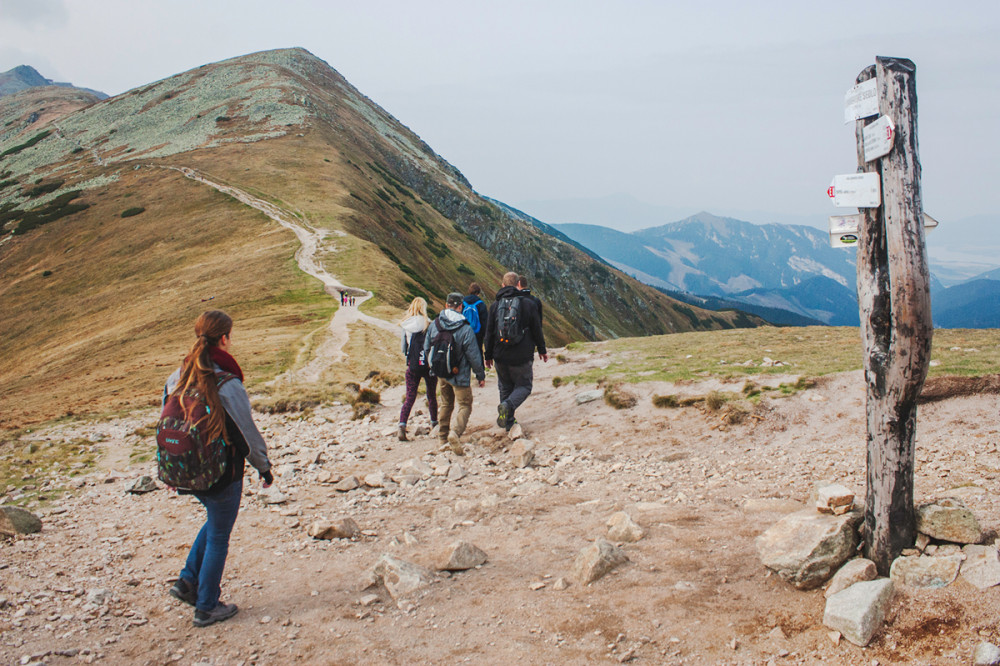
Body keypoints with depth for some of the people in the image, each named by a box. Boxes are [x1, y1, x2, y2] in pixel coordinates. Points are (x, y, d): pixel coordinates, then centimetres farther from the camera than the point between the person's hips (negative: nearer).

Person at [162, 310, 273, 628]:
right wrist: (264, 467, 2)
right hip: (222, 474, -6)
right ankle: (207, 607, 22)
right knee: (218, 538, 11)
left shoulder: (178, 377, -3)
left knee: (215, 520, 30)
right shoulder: (228, 384, -23)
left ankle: (188, 580, 25)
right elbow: (248, 434, -14)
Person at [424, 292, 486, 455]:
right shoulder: (465, 329, -18)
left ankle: (443, 437, 30)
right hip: (459, 376, -5)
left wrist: (433, 366, 25)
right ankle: (455, 432, -23)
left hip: (441, 373, 6)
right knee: (465, 406, 1)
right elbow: (474, 356, -13)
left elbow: (426, 348, 8)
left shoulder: (434, 325, -2)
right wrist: (480, 375, 0)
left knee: (446, 404, 22)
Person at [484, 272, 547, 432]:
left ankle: (509, 422, 16)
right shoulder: (528, 303, -3)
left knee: (505, 387, 17)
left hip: (500, 357, 3)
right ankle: (508, 405, -19)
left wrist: (488, 355, 13)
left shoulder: (495, 304, 2)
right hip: (522, 357, -2)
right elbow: (537, 330, 2)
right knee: (524, 386, 10)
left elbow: (489, 332, 4)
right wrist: (542, 350, 15)